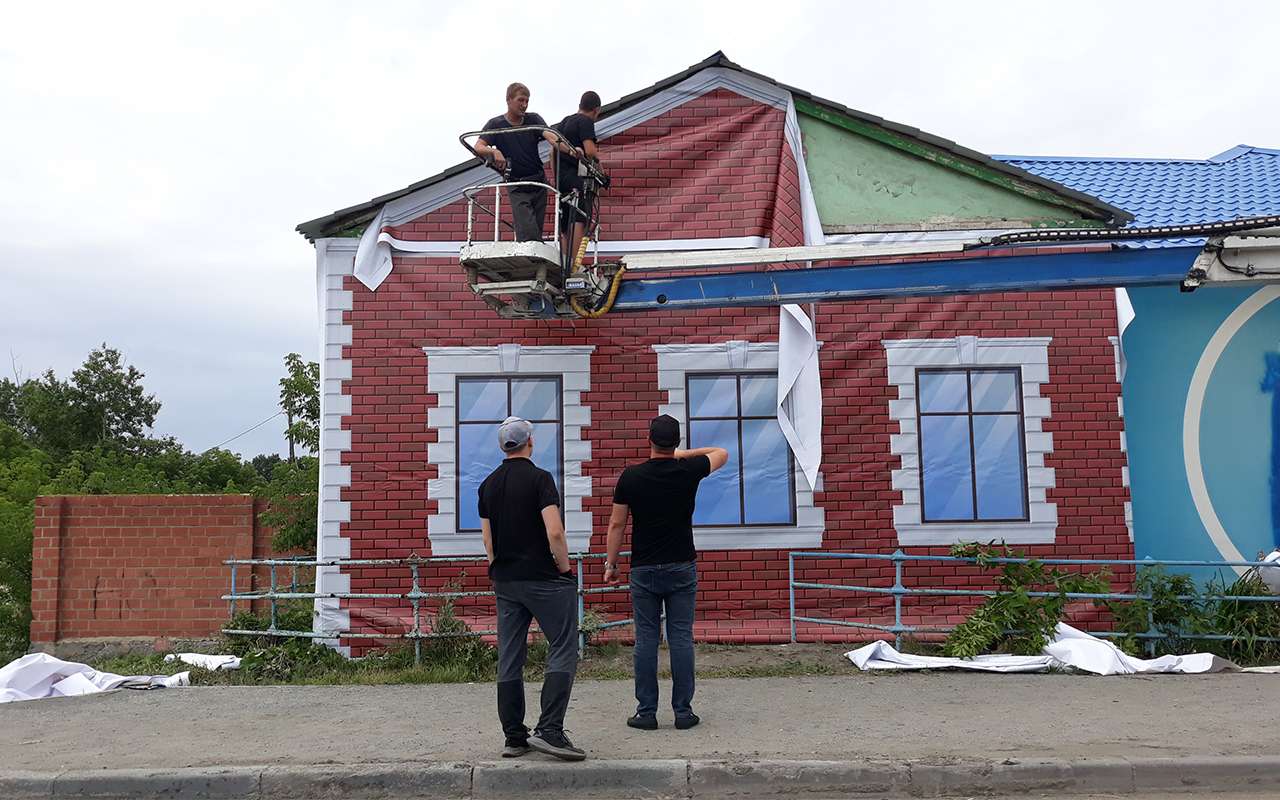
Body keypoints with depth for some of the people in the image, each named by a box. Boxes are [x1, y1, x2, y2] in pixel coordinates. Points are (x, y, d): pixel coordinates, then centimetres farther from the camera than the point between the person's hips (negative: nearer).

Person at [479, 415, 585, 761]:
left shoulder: (488, 485, 9)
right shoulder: (539, 478, -10)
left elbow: (487, 539, 12)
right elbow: (554, 533, -18)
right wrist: (565, 570, -6)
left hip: (505, 581, 7)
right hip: (543, 579, -6)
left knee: (510, 660, 8)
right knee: (563, 651, -2)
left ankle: (514, 737, 12)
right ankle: (549, 730, -12)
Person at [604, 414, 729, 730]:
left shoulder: (631, 476, -6)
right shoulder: (689, 471, -4)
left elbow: (616, 524, -2)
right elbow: (722, 453, 16)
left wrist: (611, 564, 8)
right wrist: (683, 454, 20)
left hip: (644, 570, -1)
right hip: (681, 568, 1)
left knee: (646, 639, 5)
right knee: (681, 639, 5)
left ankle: (646, 711, 9)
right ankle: (683, 711, 9)